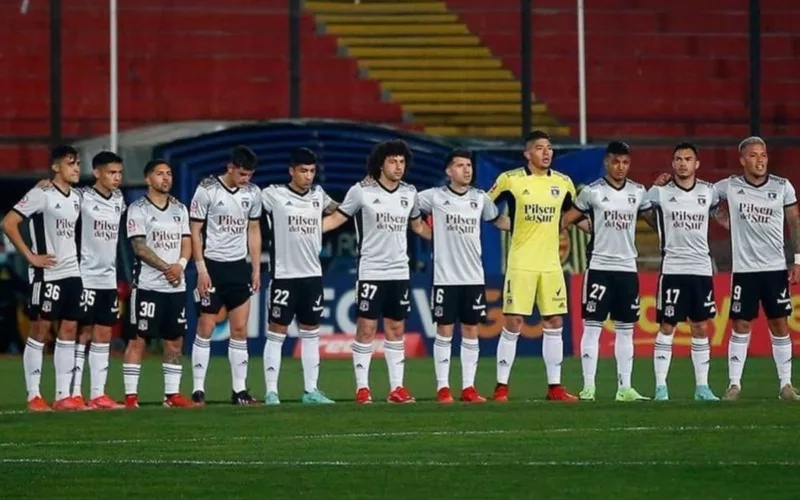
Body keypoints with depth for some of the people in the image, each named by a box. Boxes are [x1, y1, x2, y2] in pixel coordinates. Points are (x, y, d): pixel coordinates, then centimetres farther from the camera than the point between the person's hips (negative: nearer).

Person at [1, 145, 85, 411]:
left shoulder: (77, 197, 12)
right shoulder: (42, 194, -11)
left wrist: (75, 256, 12)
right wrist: (31, 257, -15)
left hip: (72, 272, 7)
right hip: (47, 273, -7)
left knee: (69, 330, 5)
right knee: (40, 330, -3)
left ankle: (63, 395, 8)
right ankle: (33, 395, 0)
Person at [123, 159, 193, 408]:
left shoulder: (179, 209, 14)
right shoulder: (138, 209, -4)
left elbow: (186, 243, 12)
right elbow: (140, 247, -11)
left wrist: (180, 265, -8)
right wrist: (166, 268, -15)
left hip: (176, 286, 6)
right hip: (148, 285, -6)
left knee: (175, 341, 7)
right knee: (137, 339, -6)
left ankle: (172, 393, 13)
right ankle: (131, 395, -7)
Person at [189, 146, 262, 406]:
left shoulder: (252, 192, 5)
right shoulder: (207, 190, -10)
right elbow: (195, 231, -7)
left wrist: (256, 269, 10)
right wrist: (201, 269, -12)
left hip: (239, 267, 5)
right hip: (212, 265, -5)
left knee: (240, 329, 3)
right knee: (205, 328, -2)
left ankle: (239, 389, 7)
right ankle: (198, 389, 2)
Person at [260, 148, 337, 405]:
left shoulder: (318, 195, 8)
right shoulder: (274, 195, -7)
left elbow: (336, 210, 27)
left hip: (312, 275, 5)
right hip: (284, 275, -5)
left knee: (311, 332, 9)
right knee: (277, 331, -2)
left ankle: (310, 390, 15)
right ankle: (271, 392, 0)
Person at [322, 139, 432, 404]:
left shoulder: (409, 193, 8)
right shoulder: (362, 191, -6)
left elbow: (418, 226, 21)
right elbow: (337, 218, -3)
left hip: (400, 272, 4)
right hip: (371, 271, -4)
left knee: (396, 329, 6)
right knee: (366, 328, -4)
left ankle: (397, 388, 10)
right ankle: (362, 388, 1)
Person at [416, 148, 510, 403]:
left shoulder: (480, 198, 7)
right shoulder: (435, 197, -3)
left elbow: (498, 220, 21)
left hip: (474, 277, 3)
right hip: (445, 277, -3)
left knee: (471, 330, 4)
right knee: (444, 330, -1)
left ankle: (468, 388, 8)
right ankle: (443, 387, 4)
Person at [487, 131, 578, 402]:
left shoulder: (563, 183, 6)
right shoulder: (510, 180, -5)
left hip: (551, 264, 4)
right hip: (521, 264, -4)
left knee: (554, 324, 4)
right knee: (512, 324, -5)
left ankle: (554, 387, 11)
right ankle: (501, 387, 1)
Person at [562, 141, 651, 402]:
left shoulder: (638, 192, 7)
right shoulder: (592, 191, -3)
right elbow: (568, 218, -3)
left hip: (628, 267, 4)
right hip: (600, 267, -4)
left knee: (625, 329, 7)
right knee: (592, 326, -5)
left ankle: (624, 388, 10)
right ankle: (588, 387, -5)